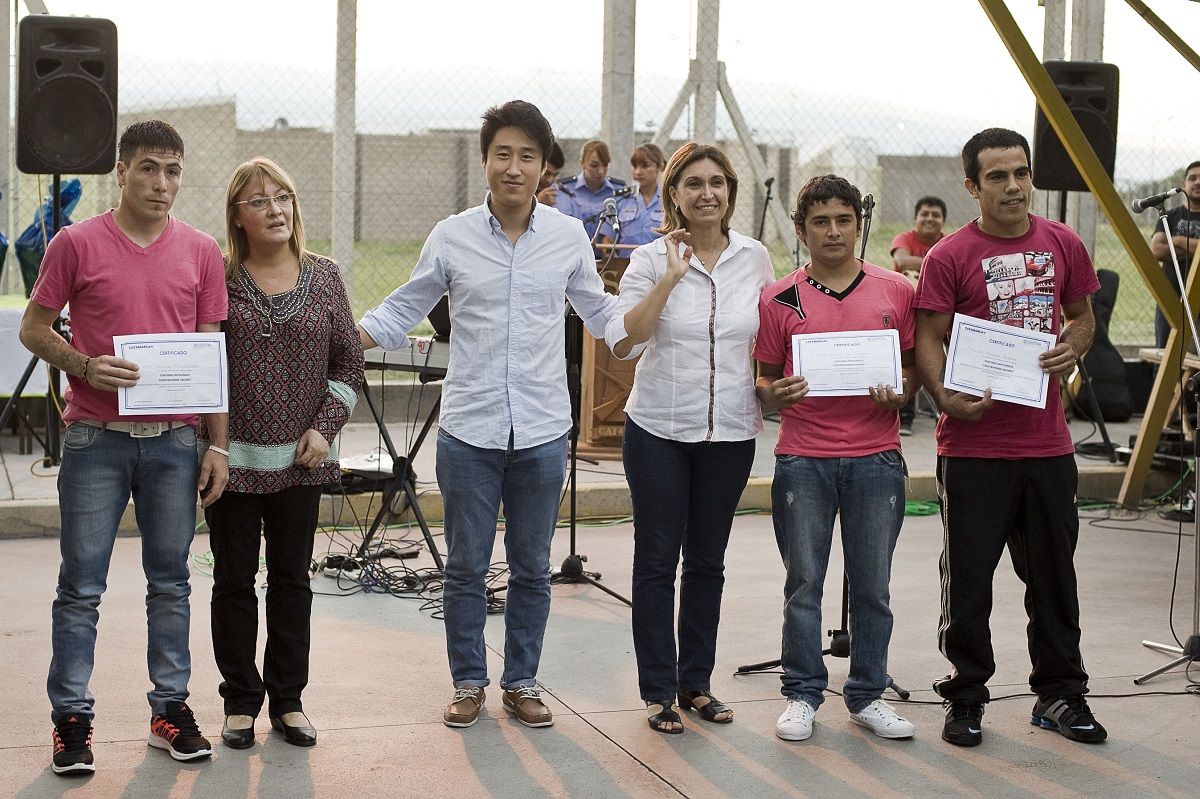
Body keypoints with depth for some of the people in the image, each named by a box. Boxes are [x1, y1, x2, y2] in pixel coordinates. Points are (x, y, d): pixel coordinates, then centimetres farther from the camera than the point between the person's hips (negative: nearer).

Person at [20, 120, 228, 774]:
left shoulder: (201, 252, 6)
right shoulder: (77, 244, -1)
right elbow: (33, 329, 4)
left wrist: (219, 445, 4)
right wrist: (85, 366, -15)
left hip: (175, 442, 2)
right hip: (95, 440, -2)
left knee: (170, 581, 10)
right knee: (81, 586, 2)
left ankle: (170, 708, 20)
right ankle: (72, 718, 10)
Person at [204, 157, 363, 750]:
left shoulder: (324, 278, 4)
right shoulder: (218, 278, -3)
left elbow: (349, 358, 8)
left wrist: (324, 428, -3)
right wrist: (205, 440, -7)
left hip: (300, 460, 2)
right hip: (232, 456, -2)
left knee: (292, 579, 9)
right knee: (234, 580, 6)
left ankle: (287, 699, 20)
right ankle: (240, 701, 17)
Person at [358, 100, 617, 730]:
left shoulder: (569, 238, 3)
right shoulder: (452, 236, 0)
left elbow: (602, 316, 17)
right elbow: (402, 312, 7)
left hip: (542, 432, 1)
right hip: (469, 429, -1)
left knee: (532, 568, 11)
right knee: (466, 567, 7)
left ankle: (521, 682, 24)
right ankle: (468, 682, 21)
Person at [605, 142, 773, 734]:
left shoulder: (755, 258, 4)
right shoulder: (651, 260, -5)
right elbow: (623, 341, -15)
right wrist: (671, 277, -19)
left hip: (730, 433, 3)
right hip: (659, 430, -2)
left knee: (707, 561, 12)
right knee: (657, 561, 3)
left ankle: (696, 681, 23)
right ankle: (658, 691, 11)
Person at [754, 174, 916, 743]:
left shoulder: (895, 291, 6)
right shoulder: (779, 299, 4)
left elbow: (914, 366, 12)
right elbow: (765, 378, 9)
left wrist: (898, 394, -8)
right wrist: (776, 395, -13)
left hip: (875, 456, 1)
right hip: (802, 460, -1)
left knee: (873, 585, 6)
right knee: (803, 583, 5)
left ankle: (868, 696, 19)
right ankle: (802, 695, 17)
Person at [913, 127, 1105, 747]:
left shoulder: (1063, 245, 8)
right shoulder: (949, 256, -4)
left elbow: (1082, 316, 19)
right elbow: (928, 339, -6)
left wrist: (1071, 348, -3)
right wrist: (945, 397, -24)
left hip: (1046, 441, 4)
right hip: (973, 445, -3)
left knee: (1053, 570, 12)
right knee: (967, 575, 3)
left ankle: (1060, 692, 25)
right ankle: (966, 697, 16)